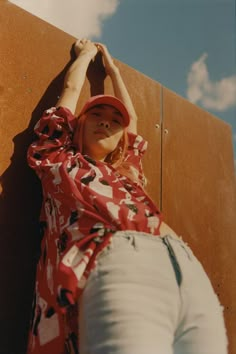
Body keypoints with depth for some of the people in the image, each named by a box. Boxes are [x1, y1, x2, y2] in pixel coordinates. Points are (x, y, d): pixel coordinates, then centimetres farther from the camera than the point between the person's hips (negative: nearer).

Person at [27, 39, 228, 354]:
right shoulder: (60, 160, 25)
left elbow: (133, 120, 51)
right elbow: (71, 88, 35)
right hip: (120, 266, -5)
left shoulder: (127, 172, 34)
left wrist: (112, 69, 65)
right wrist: (87, 52, 54)